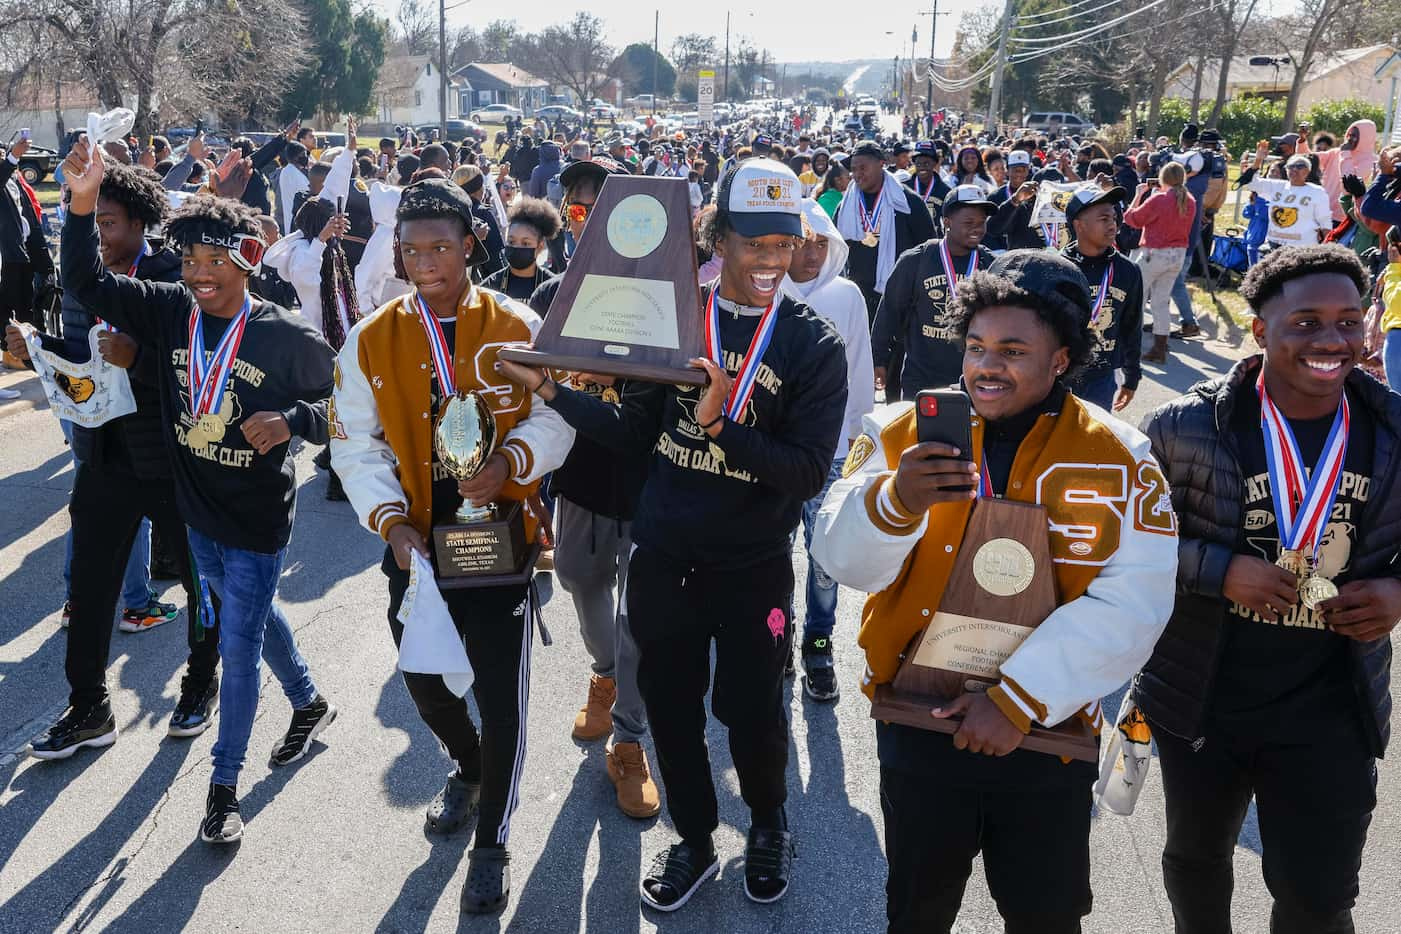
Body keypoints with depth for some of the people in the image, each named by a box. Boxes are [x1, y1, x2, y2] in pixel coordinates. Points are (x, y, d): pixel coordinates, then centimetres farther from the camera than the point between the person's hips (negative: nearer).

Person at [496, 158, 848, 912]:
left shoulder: (815, 346, -8)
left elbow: (808, 474, -15)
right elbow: (636, 431, 4)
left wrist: (721, 424, -27)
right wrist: (551, 390, -5)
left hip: (752, 566, -2)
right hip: (661, 556, 3)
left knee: (750, 714, 9)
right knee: (670, 708, 13)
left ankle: (768, 824, 41)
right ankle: (694, 839, 38)